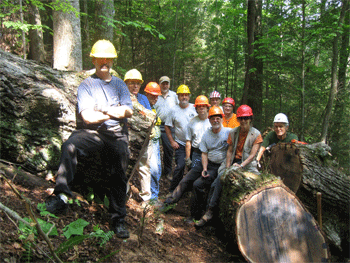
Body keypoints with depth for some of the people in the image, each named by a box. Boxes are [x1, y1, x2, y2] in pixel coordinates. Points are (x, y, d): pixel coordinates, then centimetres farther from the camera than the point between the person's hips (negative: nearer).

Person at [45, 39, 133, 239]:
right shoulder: (87, 85, 9)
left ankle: (119, 219, 3)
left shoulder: (119, 84, 20)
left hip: (117, 135, 2)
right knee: (70, 146, -32)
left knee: (119, 175, -10)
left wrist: (104, 110, -8)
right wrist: (115, 112, -6)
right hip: (93, 133, -1)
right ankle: (62, 195, -29)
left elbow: (129, 111, 6)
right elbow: (87, 116, -5)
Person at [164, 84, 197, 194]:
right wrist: (172, 141, -2)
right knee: (180, 166, -11)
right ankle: (172, 190, 4)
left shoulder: (194, 108, 2)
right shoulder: (174, 110, 1)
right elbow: (167, 126, 5)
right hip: (180, 144, -2)